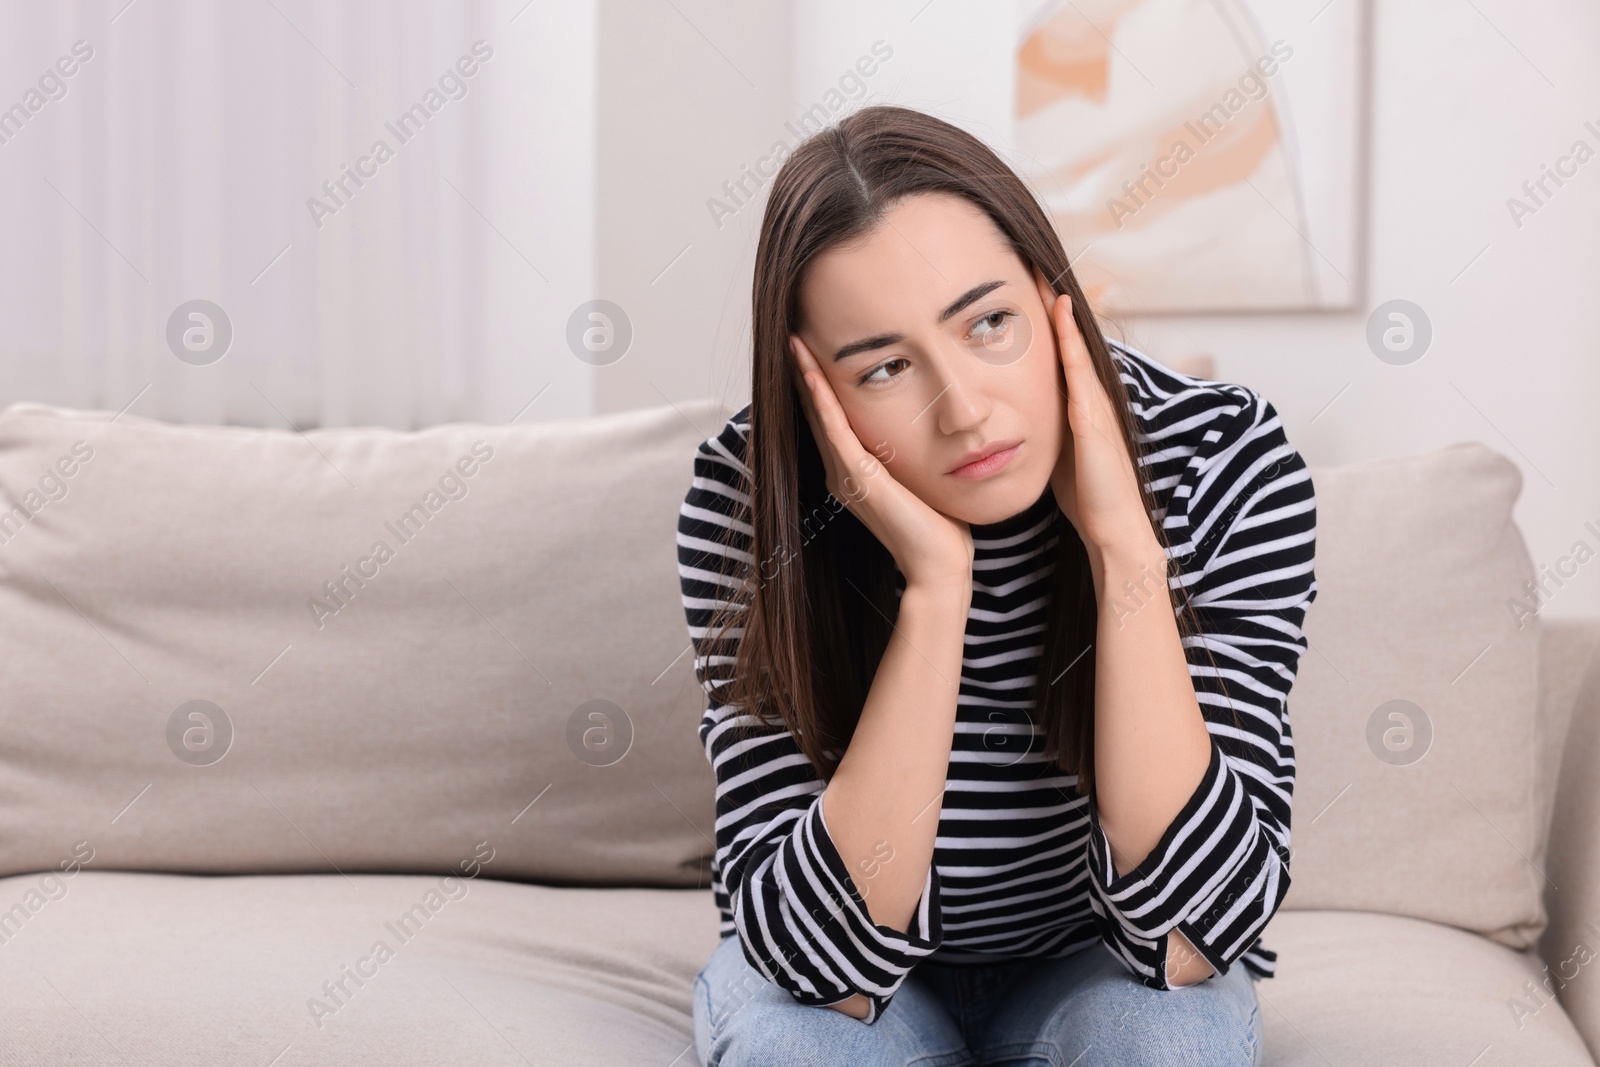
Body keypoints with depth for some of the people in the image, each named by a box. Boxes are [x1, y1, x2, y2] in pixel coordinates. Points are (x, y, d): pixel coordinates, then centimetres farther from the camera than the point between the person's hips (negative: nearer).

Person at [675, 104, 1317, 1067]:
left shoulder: (1223, 458, -22)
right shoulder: (748, 495, -23)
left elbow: (1189, 942, -27)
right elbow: (825, 957, -28)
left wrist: (1125, 553, -34)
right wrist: (934, 589, -36)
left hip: (1098, 966, 0)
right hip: (859, 983, 0)